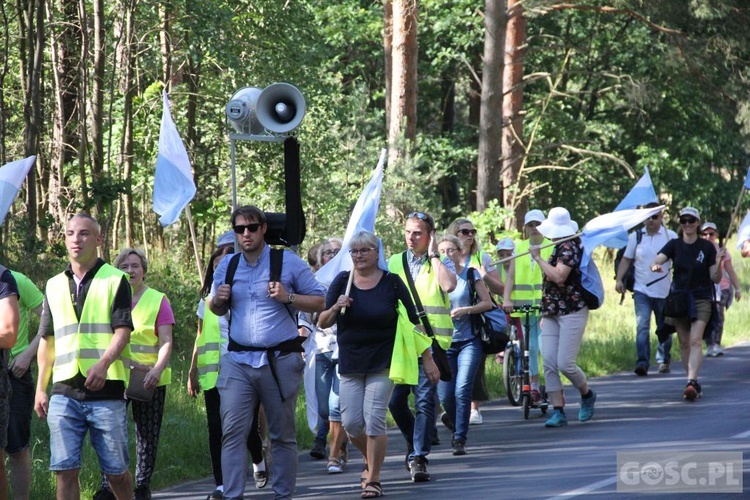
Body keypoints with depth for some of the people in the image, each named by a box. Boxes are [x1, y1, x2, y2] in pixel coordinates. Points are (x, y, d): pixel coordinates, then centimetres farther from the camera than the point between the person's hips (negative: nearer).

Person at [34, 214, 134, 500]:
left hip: (106, 390, -3)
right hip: (64, 392, 3)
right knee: (65, 470, -4)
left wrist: (104, 363, -25)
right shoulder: (54, 286, 16)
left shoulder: (115, 280, 3)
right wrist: (41, 387, 11)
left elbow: (123, 331, -7)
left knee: (115, 471, 3)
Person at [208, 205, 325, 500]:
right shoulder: (227, 266, 11)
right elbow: (217, 309, 24)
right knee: (232, 431, -9)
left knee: (283, 435, 6)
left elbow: (319, 302, 0)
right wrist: (217, 300, 0)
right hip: (238, 361, 2)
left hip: (280, 361, -2)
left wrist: (288, 298, -15)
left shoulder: (288, 263, -1)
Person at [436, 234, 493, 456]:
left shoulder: (470, 275, 2)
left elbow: (488, 302, 1)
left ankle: (460, 438, -6)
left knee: (462, 391, -14)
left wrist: (466, 310, -14)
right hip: (443, 342, 2)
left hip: (469, 340, -2)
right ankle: (456, 424, 31)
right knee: (445, 395, 1)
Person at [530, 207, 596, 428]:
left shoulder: (569, 247, -14)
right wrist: (546, 312, 24)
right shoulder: (560, 247, 16)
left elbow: (559, 277, -27)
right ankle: (558, 412, 2)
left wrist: (538, 258, -17)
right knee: (549, 364, -1)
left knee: (565, 363, -10)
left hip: (572, 312, -9)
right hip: (552, 314, 9)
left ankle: (587, 394, 18)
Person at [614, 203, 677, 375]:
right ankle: (642, 363, -20)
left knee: (664, 329, 12)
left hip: (664, 291, 1)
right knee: (642, 327, -15)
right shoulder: (635, 237, 5)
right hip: (642, 291, -1)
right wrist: (619, 279, -3)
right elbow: (626, 259, 9)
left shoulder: (670, 236, 3)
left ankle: (664, 361, 28)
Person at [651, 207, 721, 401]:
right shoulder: (674, 245, 3)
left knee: (695, 341, -17)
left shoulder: (707, 247, -2)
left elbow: (716, 279, 0)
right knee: (684, 343, 7)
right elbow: (657, 260, -13)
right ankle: (693, 383, 18)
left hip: (701, 299, -3)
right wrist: (655, 266, -37)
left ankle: (692, 382, -28)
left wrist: (718, 263, -20)